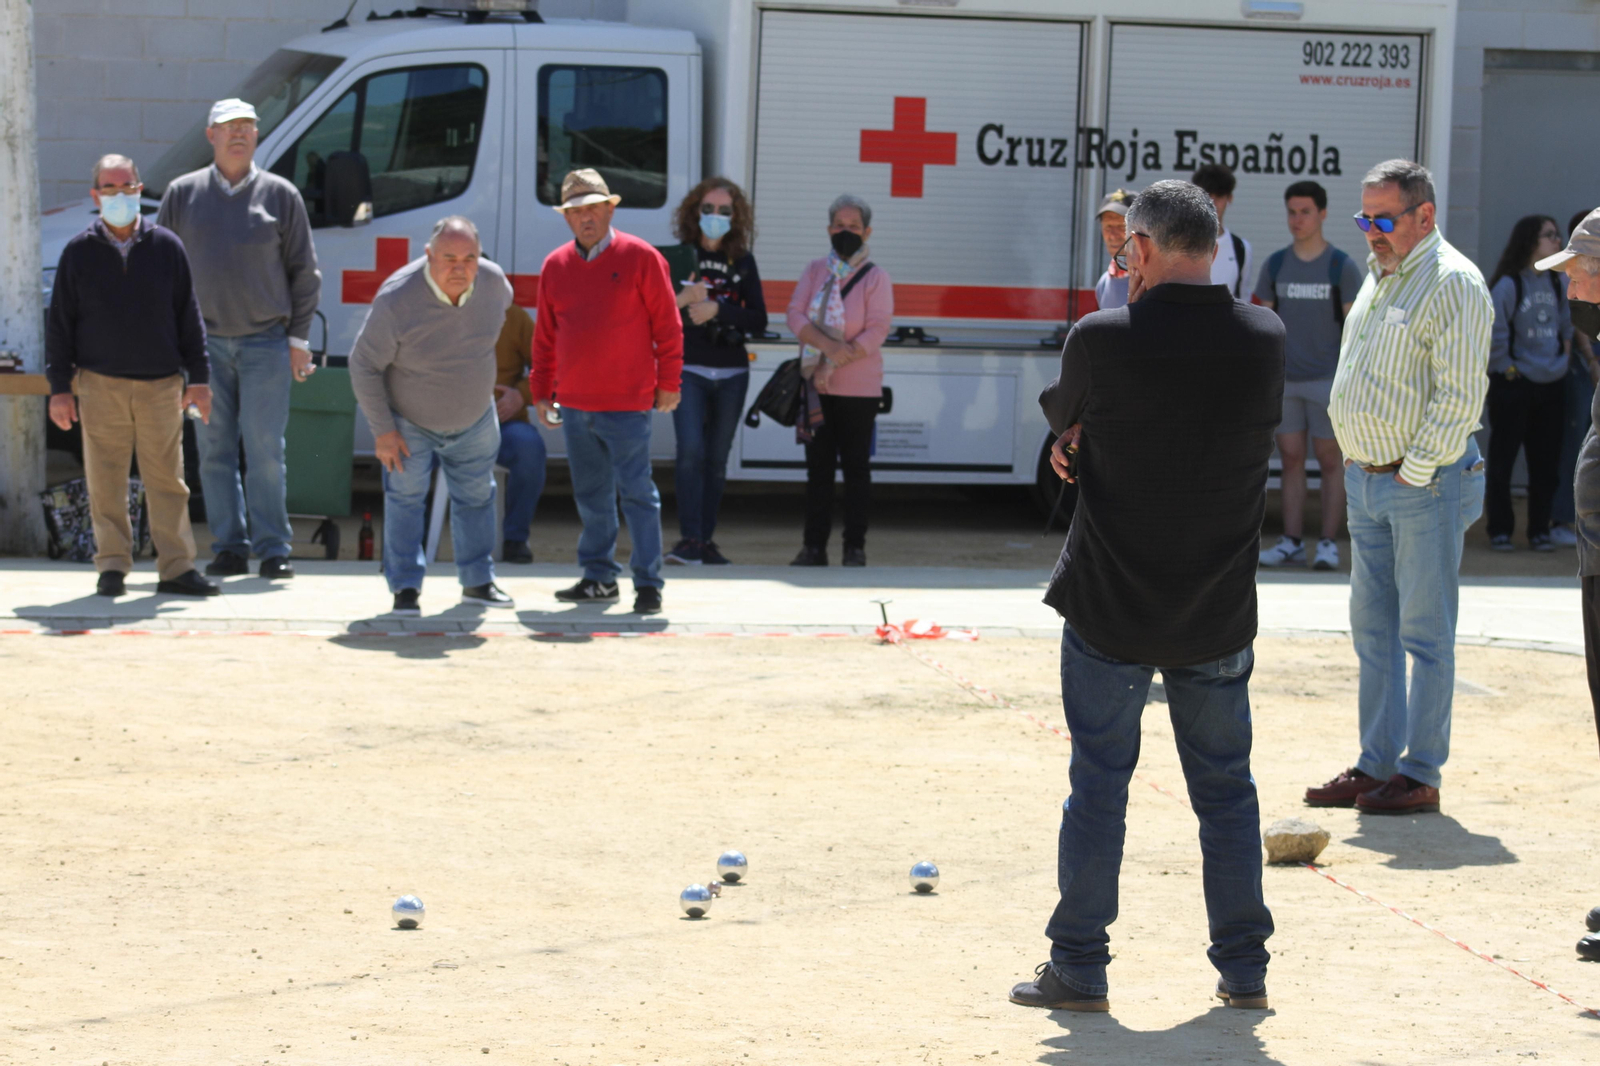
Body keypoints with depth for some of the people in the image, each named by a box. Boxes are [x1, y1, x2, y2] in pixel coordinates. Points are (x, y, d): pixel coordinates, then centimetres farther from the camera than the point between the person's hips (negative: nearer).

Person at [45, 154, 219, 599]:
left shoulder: (166, 247, 6)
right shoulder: (79, 252, 4)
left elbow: (188, 316, 10)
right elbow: (59, 323, 6)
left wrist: (199, 378, 6)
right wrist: (59, 386, 1)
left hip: (161, 384, 0)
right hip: (101, 383, 0)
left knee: (167, 479, 0)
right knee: (105, 481, 1)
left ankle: (177, 567, 4)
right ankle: (112, 567, 9)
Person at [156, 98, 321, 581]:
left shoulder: (281, 195, 5)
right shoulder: (182, 194, 8)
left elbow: (304, 270, 7)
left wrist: (298, 338, 1)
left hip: (266, 342, -2)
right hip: (205, 340, 2)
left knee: (265, 448, -5)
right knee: (215, 449, 2)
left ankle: (272, 550, 0)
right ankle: (228, 548, 8)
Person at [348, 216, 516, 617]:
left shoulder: (493, 281, -19)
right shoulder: (396, 299, -33)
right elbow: (364, 365, -22)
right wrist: (382, 430, -19)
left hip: (474, 419, 4)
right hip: (409, 422, -4)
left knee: (476, 497, 14)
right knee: (405, 498, -7)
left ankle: (477, 582, 28)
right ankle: (406, 589, 3)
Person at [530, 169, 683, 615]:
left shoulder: (640, 257, -4)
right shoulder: (555, 266, 9)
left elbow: (667, 324, -2)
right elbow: (545, 337, 15)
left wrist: (668, 383, -4)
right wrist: (541, 392, 13)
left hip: (627, 403, -5)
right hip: (574, 404, 5)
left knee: (636, 493, -5)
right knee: (591, 495, 11)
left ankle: (648, 583, -2)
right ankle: (599, 578, 20)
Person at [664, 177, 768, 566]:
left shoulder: (743, 262, 7)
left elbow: (759, 319, 1)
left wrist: (717, 309, -13)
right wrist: (683, 299, -21)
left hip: (732, 373, 3)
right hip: (689, 369, -3)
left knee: (717, 458, 6)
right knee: (691, 450, -16)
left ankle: (706, 538, 11)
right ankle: (689, 538, -18)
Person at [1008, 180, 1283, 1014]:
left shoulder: (1103, 339, -15)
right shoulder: (1265, 340, -4)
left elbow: (1062, 414, 3)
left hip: (1111, 608, -3)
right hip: (1219, 615, 3)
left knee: (1098, 786, 7)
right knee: (1226, 787, 13)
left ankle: (1079, 968, 10)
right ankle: (1243, 967, 17)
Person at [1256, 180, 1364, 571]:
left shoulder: (1341, 266, -1)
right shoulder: (1275, 265, 9)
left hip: (1328, 378, -3)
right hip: (1285, 378, 3)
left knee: (1330, 459, -1)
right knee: (1291, 458, 5)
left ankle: (1329, 543, 2)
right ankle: (1291, 542, 9)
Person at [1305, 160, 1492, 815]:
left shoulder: (1452, 283, -12)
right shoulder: (1378, 276, 15)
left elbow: (1459, 397, -18)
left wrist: (1413, 472, -16)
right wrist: (1358, 464, 15)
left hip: (1425, 485, -9)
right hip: (1365, 480, 9)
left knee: (1424, 632, -3)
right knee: (1372, 627, 10)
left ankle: (1421, 775, 2)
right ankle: (1376, 764, 16)